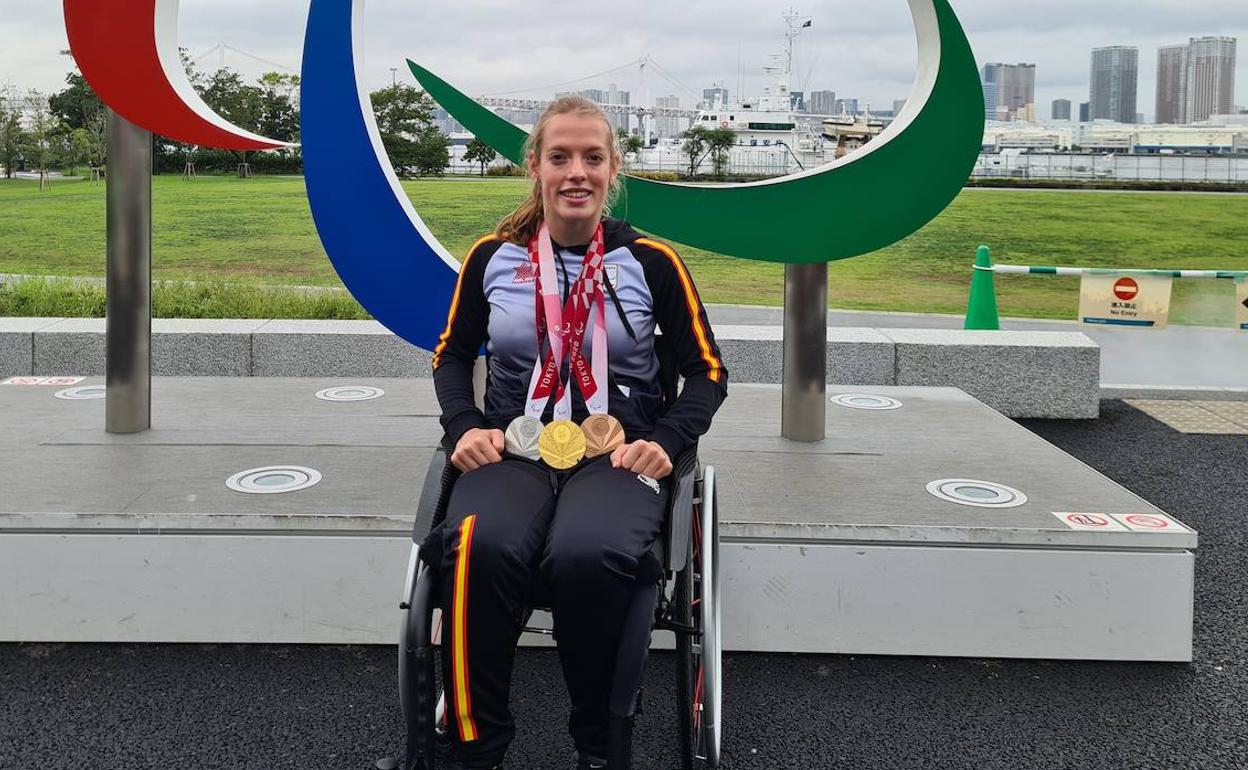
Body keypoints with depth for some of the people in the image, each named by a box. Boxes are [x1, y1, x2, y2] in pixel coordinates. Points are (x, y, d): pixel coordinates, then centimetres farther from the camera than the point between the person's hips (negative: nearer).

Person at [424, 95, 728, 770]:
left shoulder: (651, 261, 4)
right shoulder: (492, 257, 8)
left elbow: (706, 372, 10)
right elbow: (453, 356, 20)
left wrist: (666, 441, -7)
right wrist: (465, 427, 1)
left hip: (618, 454, -1)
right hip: (513, 448, 1)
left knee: (587, 557, -37)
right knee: (479, 550, -36)